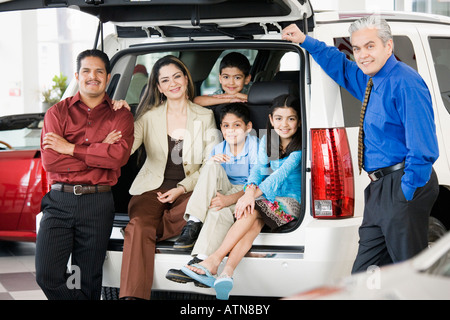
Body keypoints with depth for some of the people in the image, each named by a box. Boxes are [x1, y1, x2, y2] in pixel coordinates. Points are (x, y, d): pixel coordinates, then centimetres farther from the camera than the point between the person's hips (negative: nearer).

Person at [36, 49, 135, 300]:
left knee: (87, 283, 3)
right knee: (47, 275, -13)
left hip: (98, 204, 0)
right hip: (59, 201, 0)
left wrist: (70, 148, -8)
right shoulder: (58, 112, 9)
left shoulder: (120, 116, 10)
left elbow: (119, 156, -10)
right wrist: (100, 151, -6)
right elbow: (49, 161, -5)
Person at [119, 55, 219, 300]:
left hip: (189, 190, 0)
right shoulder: (149, 117, 11)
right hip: (152, 188, 0)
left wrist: (182, 188, -7)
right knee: (139, 226, -33)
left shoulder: (205, 117, 10)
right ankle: (132, 295, -41)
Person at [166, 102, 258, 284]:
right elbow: (211, 181, 9)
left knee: (219, 210, -38)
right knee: (212, 166, -25)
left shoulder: (255, 147, -6)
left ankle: (200, 262, -46)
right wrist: (212, 164, -14)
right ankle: (193, 224, -35)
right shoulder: (218, 150, 9)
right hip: (223, 193, 5)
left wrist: (230, 199, -32)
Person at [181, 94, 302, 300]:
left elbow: (282, 173, -21)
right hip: (268, 198, 4)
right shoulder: (267, 141, 11)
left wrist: (254, 194, -32)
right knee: (254, 215, -30)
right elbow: (259, 168, -1)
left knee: (254, 209, -31)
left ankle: (213, 261, -36)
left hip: (292, 202, -4)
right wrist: (250, 190, -24)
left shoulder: (301, 147, -9)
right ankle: (227, 273, -51)